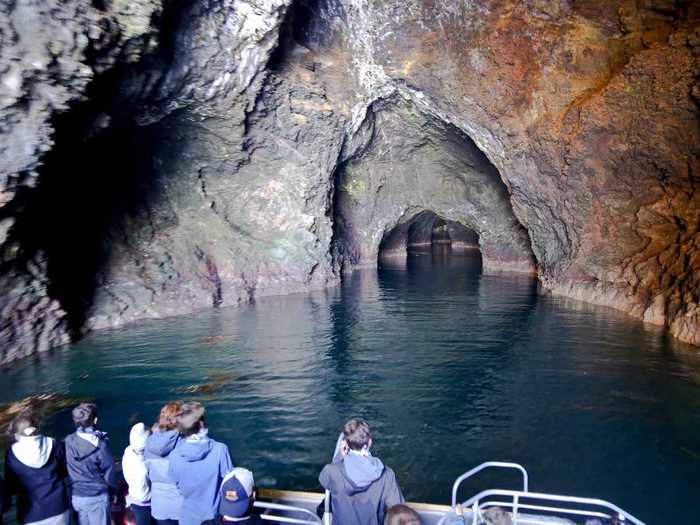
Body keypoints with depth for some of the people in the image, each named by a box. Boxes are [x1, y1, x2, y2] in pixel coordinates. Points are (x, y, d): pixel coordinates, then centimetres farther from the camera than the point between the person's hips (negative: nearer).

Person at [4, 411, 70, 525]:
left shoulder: (12, 453, -12)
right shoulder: (53, 444, -8)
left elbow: (11, 488, -2)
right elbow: (64, 471, 5)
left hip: (33, 515, -1)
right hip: (59, 508, 1)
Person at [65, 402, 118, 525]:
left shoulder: (67, 442, -8)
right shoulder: (99, 445, -19)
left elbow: (65, 470, 1)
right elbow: (109, 471, -11)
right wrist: (113, 491, 5)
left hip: (75, 496, 5)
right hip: (97, 497, -4)